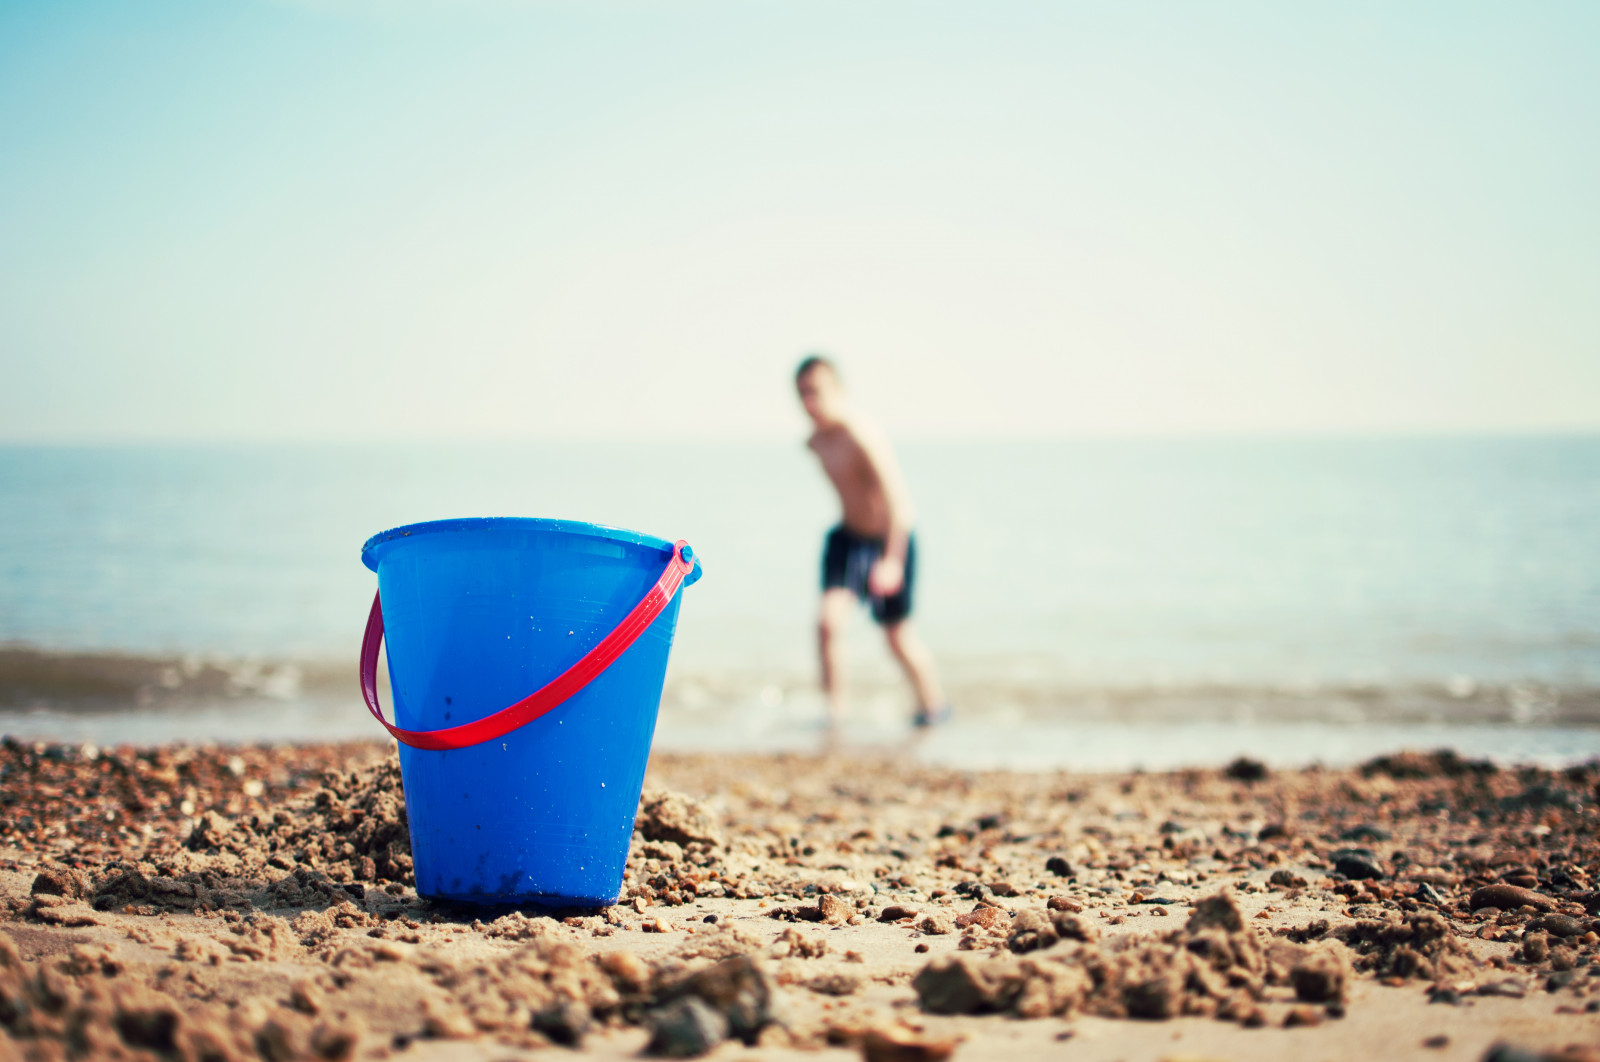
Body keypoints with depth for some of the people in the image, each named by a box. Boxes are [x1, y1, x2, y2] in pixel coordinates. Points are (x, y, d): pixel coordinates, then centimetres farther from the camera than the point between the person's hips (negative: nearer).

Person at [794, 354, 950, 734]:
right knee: (829, 619, -16)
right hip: (848, 537, 5)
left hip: (889, 540, -5)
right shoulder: (816, 441, -5)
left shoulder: (863, 437, -29)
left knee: (897, 634, 10)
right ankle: (835, 704, 0)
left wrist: (892, 561, -43)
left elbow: (898, 500, -36)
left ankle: (933, 703, 32)